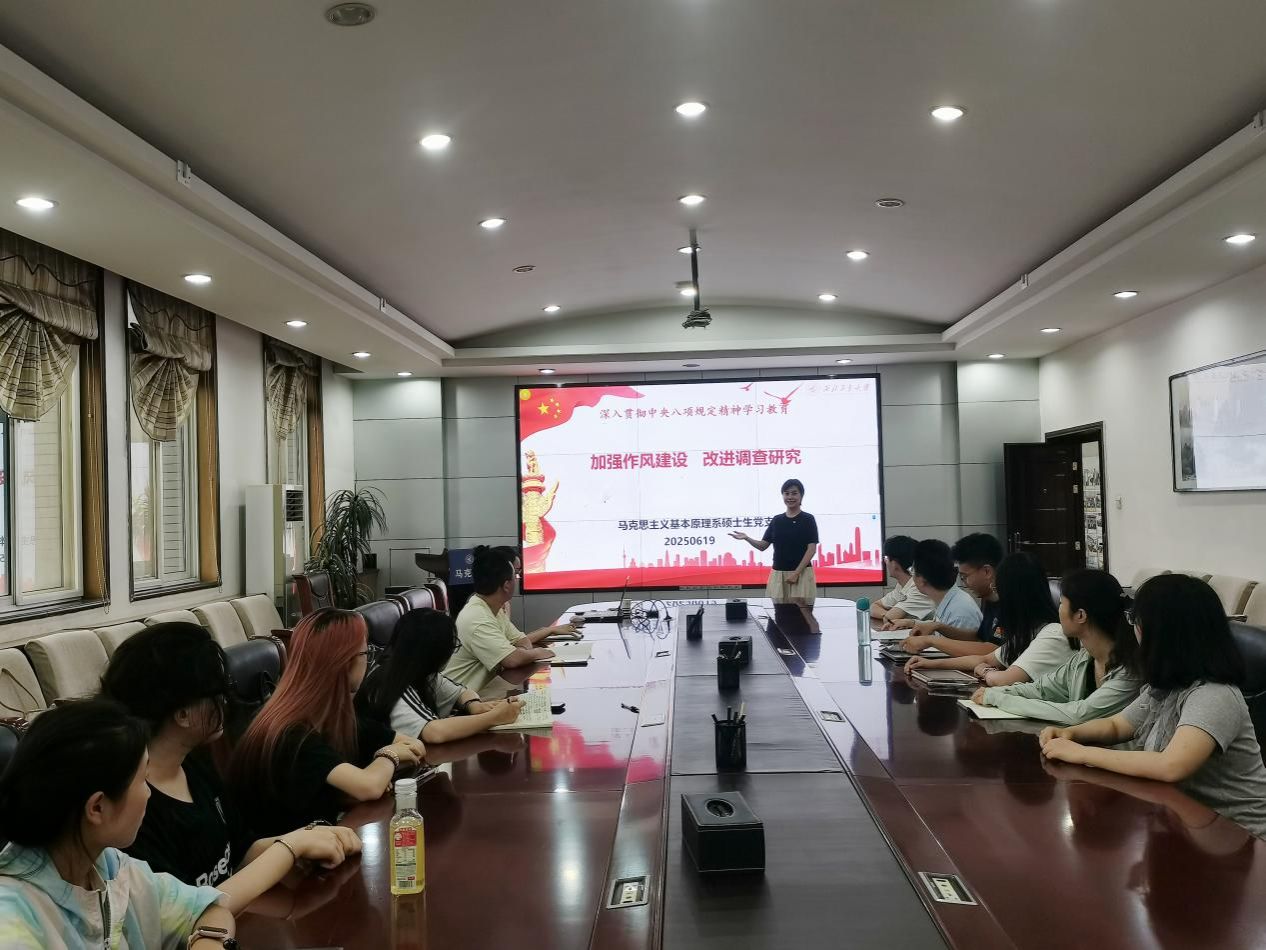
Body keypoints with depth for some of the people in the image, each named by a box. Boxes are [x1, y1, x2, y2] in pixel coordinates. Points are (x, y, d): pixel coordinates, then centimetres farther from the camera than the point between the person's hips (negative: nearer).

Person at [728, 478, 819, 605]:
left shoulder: (807, 519, -3)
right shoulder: (776, 520, 9)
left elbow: (812, 549, -8)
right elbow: (762, 546, 9)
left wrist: (796, 573, -15)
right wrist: (746, 538, -10)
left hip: (802, 573, -4)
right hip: (778, 574, 4)